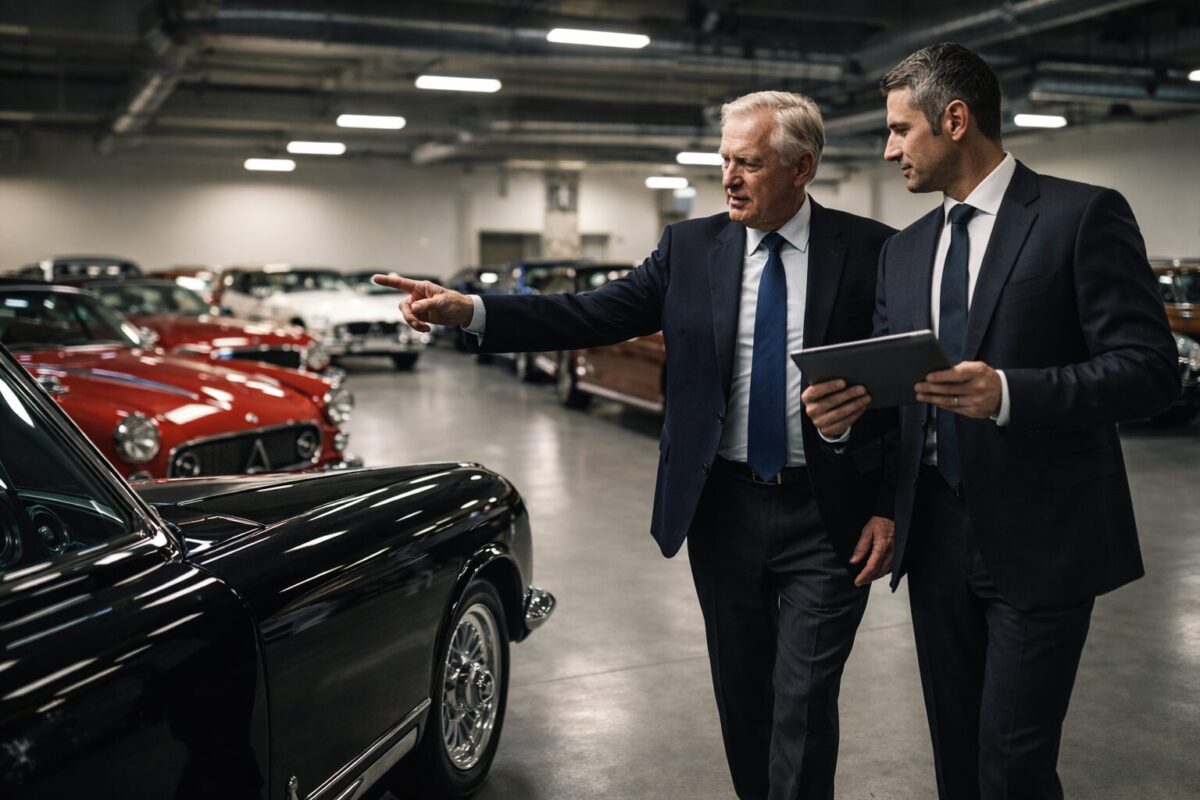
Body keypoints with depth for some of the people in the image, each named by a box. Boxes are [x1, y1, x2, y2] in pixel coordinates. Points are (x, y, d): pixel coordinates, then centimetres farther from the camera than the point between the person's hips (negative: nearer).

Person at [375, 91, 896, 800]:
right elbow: (593, 316, -5)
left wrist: (889, 510, -8)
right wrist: (468, 310, -16)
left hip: (827, 518, -3)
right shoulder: (691, 247, 3)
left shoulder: (871, 251, -5)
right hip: (723, 508, 3)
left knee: (802, 703, -1)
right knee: (742, 692, 16)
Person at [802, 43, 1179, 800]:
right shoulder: (905, 249, 12)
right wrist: (845, 408, -11)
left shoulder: (1084, 214, -7)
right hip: (937, 532, 6)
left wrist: (1009, 393, -28)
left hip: (1041, 537, -6)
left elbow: (1150, 368, -14)